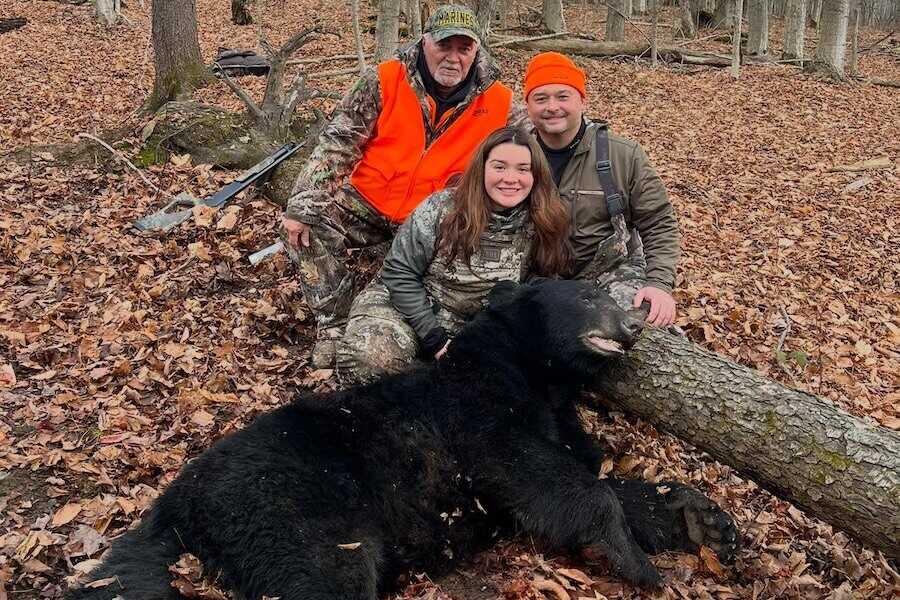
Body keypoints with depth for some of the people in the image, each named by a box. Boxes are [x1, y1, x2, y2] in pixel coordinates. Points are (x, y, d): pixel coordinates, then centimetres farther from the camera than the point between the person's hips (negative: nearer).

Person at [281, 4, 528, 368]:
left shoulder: (498, 103, -6)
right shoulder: (384, 82, -10)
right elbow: (337, 144, -11)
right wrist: (301, 204, -20)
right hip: (366, 203, 0)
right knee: (306, 221, -20)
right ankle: (334, 324, -8)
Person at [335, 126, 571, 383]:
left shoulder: (542, 226, -7)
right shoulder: (441, 209, -14)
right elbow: (400, 273, -10)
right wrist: (434, 338, -16)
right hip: (407, 305, -3)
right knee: (367, 358, -33)